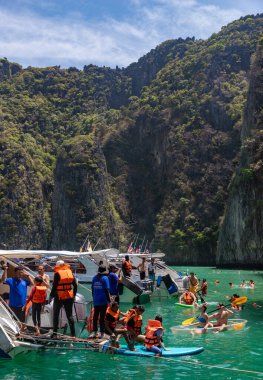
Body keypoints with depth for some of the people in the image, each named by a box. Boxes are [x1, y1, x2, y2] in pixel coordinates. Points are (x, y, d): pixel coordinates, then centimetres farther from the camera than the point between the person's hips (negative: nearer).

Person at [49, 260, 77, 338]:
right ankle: (73, 333, 7)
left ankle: (55, 333, 7)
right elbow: (75, 285, 5)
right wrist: (74, 295, 15)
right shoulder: (70, 272, 4)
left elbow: (54, 286, -13)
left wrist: (51, 296, -4)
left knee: (55, 315, 9)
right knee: (69, 315, 10)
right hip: (69, 297, 4)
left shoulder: (57, 274, -10)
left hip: (59, 297, -4)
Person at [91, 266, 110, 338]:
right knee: (102, 317, 0)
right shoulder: (105, 278, -8)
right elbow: (107, 290, -12)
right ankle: (102, 333, 3)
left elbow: (92, 289, 13)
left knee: (95, 316, 11)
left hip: (96, 301, 5)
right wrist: (109, 300, -9)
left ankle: (95, 332, 12)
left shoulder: (94, 278, 8)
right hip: (103, 301, -4)